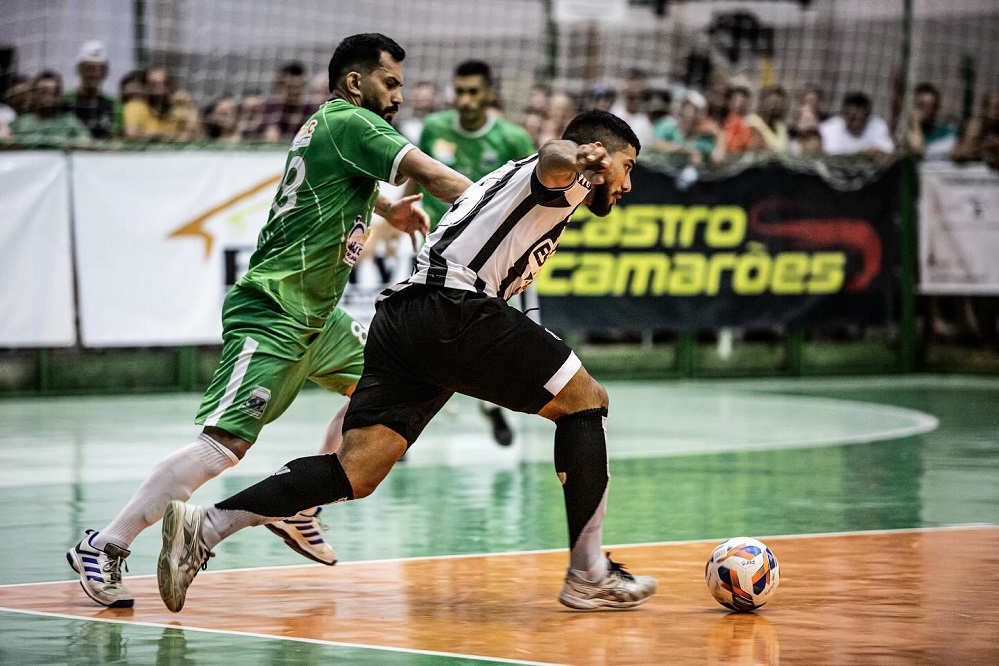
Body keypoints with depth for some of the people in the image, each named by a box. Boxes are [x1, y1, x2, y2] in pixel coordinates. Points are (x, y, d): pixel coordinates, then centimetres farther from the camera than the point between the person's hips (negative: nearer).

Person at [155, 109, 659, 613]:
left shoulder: (509, 180, 34)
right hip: (453, 311, -9)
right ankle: (588, 576, 2)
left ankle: (204, 526, -14)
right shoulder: (572, 177, 5)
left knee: (355, 474, -1)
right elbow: (552, 158, -20)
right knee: (585, 402, 3)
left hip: (400, 319, 9)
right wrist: (574, 155, -42)